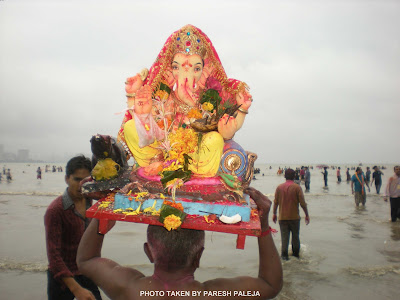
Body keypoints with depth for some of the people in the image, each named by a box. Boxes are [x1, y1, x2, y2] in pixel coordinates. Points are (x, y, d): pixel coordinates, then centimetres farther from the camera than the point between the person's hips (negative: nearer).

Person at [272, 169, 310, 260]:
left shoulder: (279, 187, -1)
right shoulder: (297, 187, -8)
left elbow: (276, 202, 2)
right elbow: (302, 203, -9)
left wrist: (274, 214, 13)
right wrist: (307, 215, 2)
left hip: (282, 217, 1)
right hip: (294, 217, -1)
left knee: (284, 236, 6)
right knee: (295, 236, 15)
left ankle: (284, 255, 5)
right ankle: (296, 254, 26)